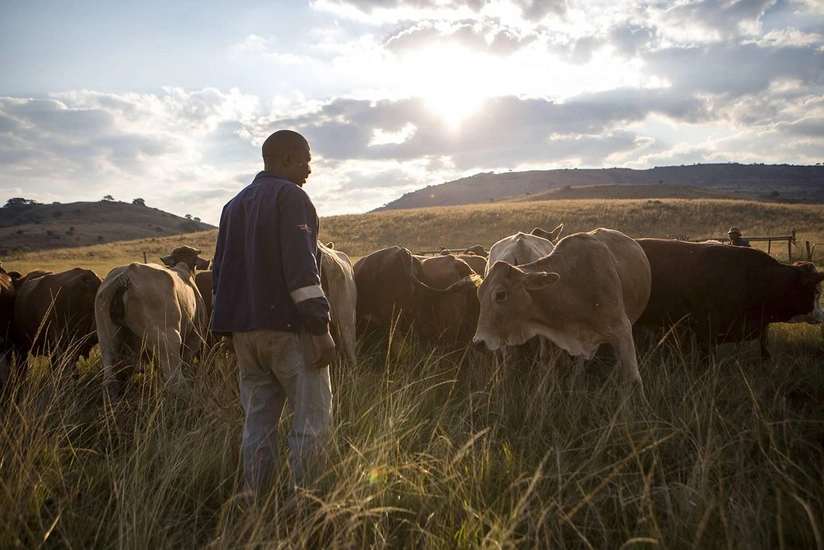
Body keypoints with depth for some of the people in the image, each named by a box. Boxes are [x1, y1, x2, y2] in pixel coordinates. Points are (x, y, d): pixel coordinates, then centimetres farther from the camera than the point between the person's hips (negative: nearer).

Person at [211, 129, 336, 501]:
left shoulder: (235, 204, 20)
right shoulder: (290, 196, -6)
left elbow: (220, 272, 21)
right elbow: (301, 265, -17)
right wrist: (319, 327, -18)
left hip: (244, 330, 8)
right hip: (289, 326, -8)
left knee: (257, 424, 13)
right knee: (312, 421, -2)